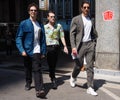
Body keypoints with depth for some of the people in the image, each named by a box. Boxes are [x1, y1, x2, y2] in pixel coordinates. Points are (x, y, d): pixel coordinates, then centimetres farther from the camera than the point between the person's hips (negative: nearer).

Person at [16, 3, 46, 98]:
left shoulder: (40, 25, 9)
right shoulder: (24, 23, -1)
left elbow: (43, 39, 10)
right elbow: (19, 38, -4)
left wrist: (43, 52, 5)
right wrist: (22, 50, -15)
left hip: (37, 51, 0)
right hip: (27, 50, 0)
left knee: (37, 70, -10)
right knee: (28, 69, 15)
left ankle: (39, 90, -14)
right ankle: (28, 83, 39)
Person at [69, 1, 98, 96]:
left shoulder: (91, 20, 12)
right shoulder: (76, 19, -1)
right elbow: (72, 34, -6)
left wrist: (94, 43, 8)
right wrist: (73, 47, -14)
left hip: (90, 44, 3)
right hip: (80, 45, -3)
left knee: (90, 66, 0)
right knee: (79, 65, 5)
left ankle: (90, 88, 5)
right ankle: (73, 77, 37)